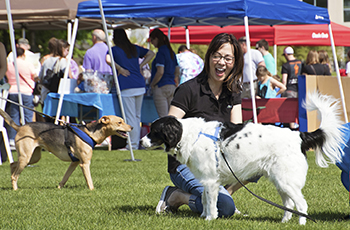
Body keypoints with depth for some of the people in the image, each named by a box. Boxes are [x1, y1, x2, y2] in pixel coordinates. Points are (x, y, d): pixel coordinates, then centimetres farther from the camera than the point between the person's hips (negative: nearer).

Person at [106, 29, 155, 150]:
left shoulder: (114, 49, -2)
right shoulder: (135, 48, 15)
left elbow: (108, 59, -23)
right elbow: (151, 53, 25)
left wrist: (119, 68, -9)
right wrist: (140, 66, 17)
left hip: (127, 87, -6)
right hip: (140, 85, 6)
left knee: (130, 117, -3)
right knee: (137, 116, 14)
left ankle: (133, 144, -2)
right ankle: (137, 142, 18)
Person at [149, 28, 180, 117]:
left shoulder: (161, 52, -13)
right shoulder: (171, 52, 14)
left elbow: (160, 72, -20)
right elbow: (177, 71, 20)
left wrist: (152, 84, -8)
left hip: (161, 87, -9)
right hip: (172, 87, 9)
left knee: (163, 117, -8)